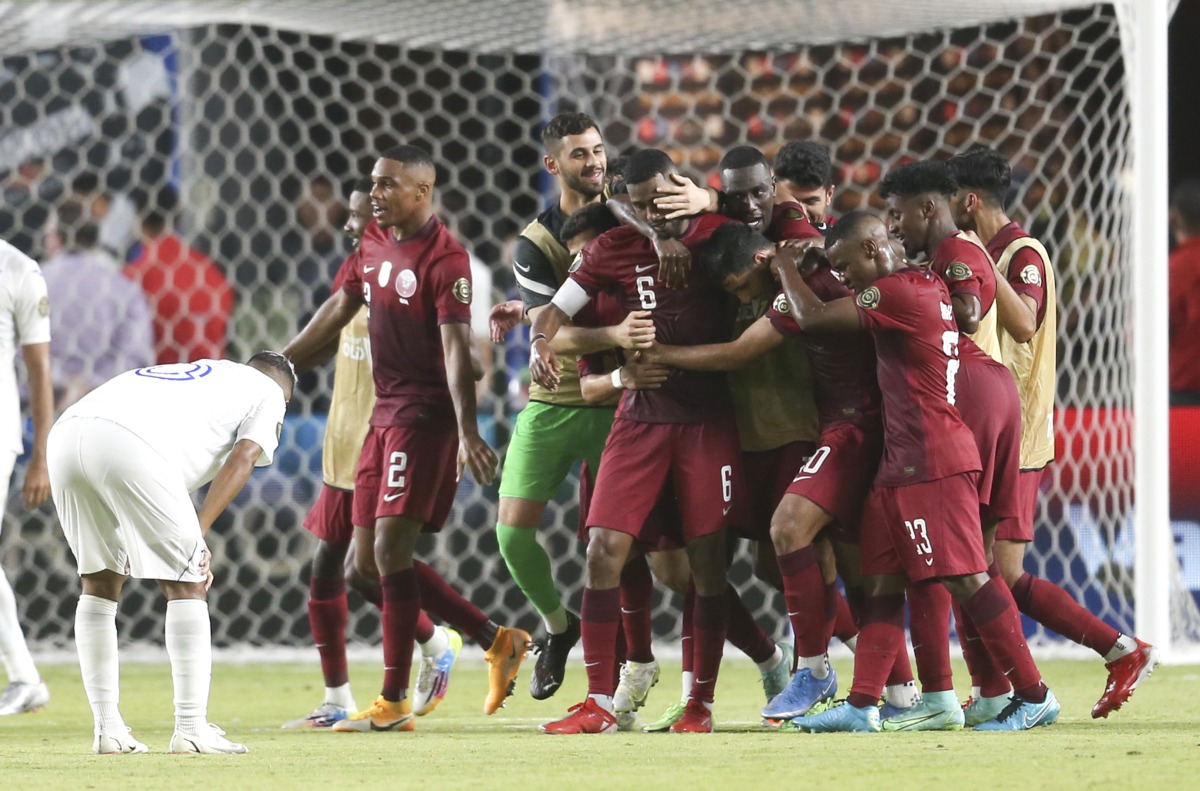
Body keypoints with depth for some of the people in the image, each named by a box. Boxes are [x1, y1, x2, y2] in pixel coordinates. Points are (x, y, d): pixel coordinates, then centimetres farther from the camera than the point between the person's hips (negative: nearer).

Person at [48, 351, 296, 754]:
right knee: (185, 583, 5)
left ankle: (107, 728, 19)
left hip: (65, 434, 7)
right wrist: (199, 533, 0)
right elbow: (242, 459, 6)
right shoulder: (268, 392, 24)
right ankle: (191, 729, 3)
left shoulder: (190, 373, 42)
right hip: (128, 445, -7)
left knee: (99, 580, 20)